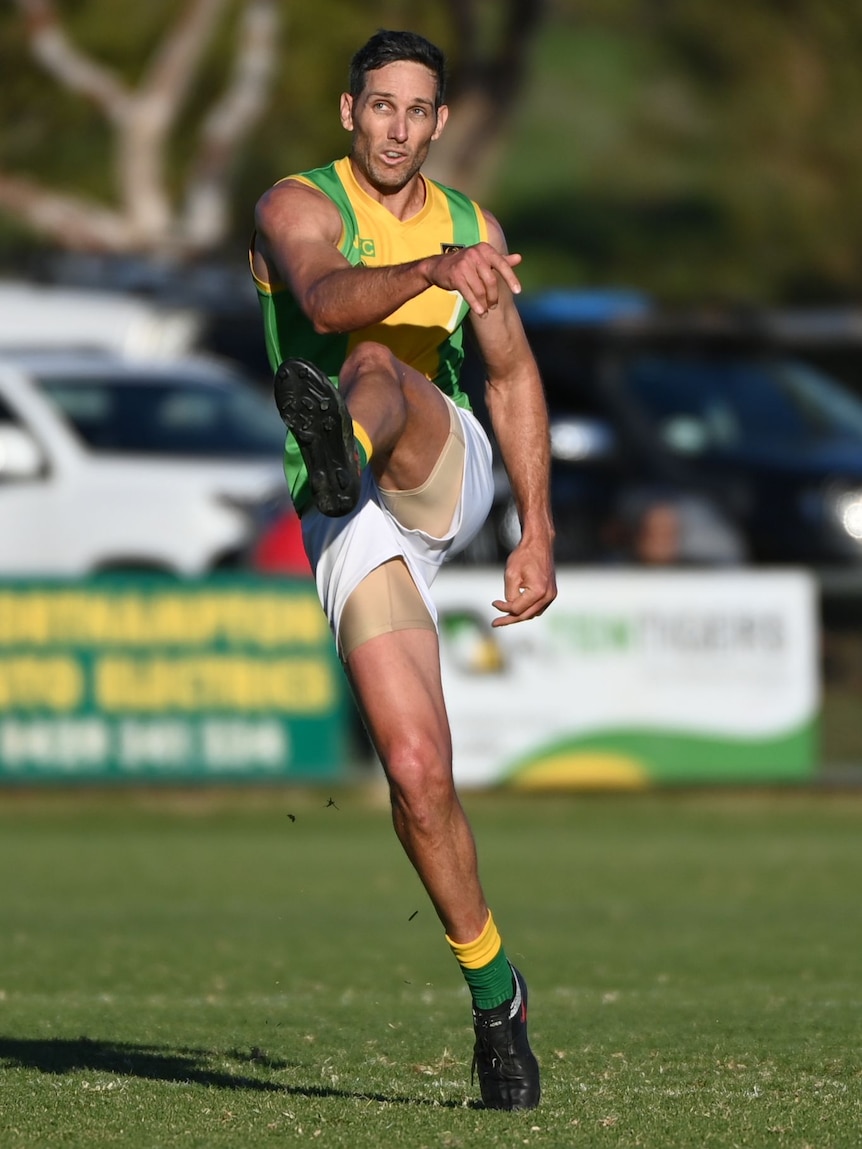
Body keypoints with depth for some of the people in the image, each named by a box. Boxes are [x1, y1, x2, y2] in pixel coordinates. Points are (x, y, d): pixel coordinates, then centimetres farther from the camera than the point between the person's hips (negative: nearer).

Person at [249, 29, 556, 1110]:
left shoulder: (472, 226, 14)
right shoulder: (297, 206, -1)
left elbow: (512, 374, 21)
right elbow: (327, 296, -24)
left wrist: (537, 535, 14)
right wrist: (432, 271, -43)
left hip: (447, 477, 2)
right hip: (351, 527, -2)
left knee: (376, 366, -31)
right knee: (416, 769, -12)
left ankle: (341, 444, -68)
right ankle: (492, 990, 3)